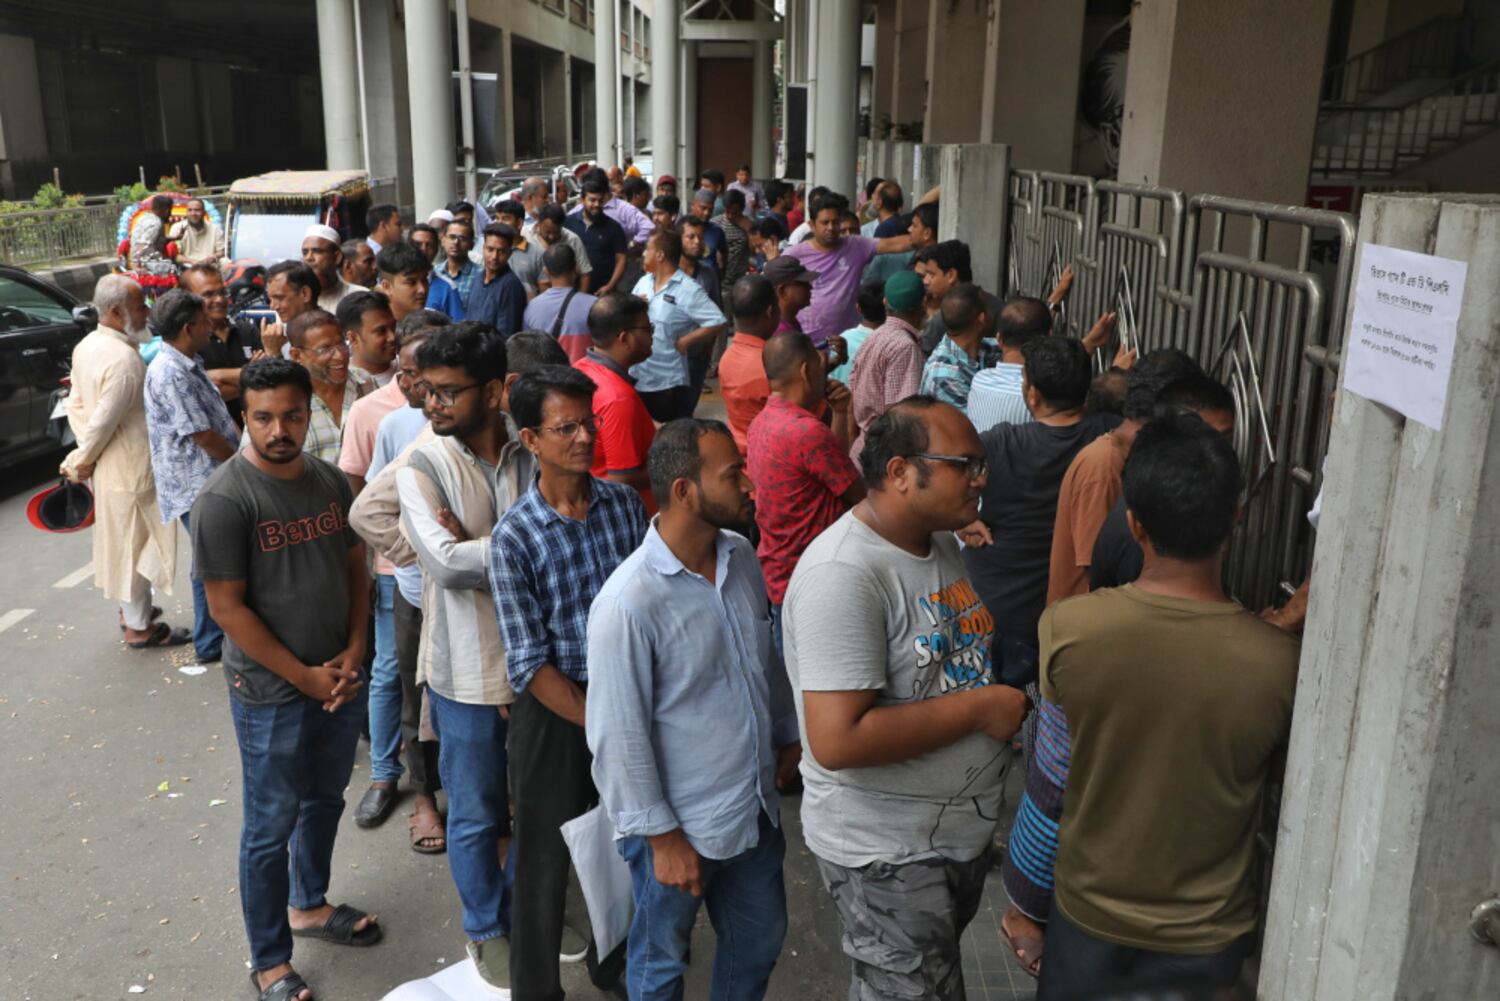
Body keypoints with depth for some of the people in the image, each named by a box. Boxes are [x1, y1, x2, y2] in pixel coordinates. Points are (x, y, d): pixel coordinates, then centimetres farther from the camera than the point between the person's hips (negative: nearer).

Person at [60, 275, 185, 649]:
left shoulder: (86, 346, 5)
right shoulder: (124, 358, -25)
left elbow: (76, 404, 9)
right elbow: (104, 422, -24)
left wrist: (84, 456, 5)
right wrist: (81, 463, -10)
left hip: (110, 466, 9)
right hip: (130, 467, -9)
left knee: (122, 541, 22)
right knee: (136, 544, 3)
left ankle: (131, 608, 37)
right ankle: (139, 627, 14)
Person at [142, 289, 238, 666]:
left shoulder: (189, 364, 10)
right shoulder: (170, 374, -21)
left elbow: (220, 415, 18)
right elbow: (203, 436, -20)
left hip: (213, 476, 9)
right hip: (197, 483, -9)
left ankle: (218, 630, 29)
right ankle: (210, 644, 12)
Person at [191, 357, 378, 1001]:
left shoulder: (330, 481, 0)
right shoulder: (224, 500, -18)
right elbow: (226, 607, -17)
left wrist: (352, 653, -5)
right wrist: (305, 678, -15)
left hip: (341, 681, 6)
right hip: (271, 695, -6)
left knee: (325, 801, 23)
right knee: (270, 828, 8)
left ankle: (309, 906, 46)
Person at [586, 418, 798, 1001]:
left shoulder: (741, 556, -4)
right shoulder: (629, 602, -27)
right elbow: (619, 736, -21)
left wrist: (787, 735, 19)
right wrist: (663, 837, -15)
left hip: (755, 806, 7)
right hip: (679, 824, -6)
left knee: (759, 941, 25)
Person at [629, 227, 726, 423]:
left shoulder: (688, 290, -13)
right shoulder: (643, 282, 9)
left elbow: (716, 322, -19)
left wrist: (684, 342, -16)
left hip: (668, 383, -7)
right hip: (635, 378, 7)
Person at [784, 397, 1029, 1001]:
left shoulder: (941, 542, 2)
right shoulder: (844, 573, -28)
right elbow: (837, 740, -33)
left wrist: (1006, 692, 0)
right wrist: (979, 708, -26)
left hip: (964, 829, 9)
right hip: (888, 853, -9)